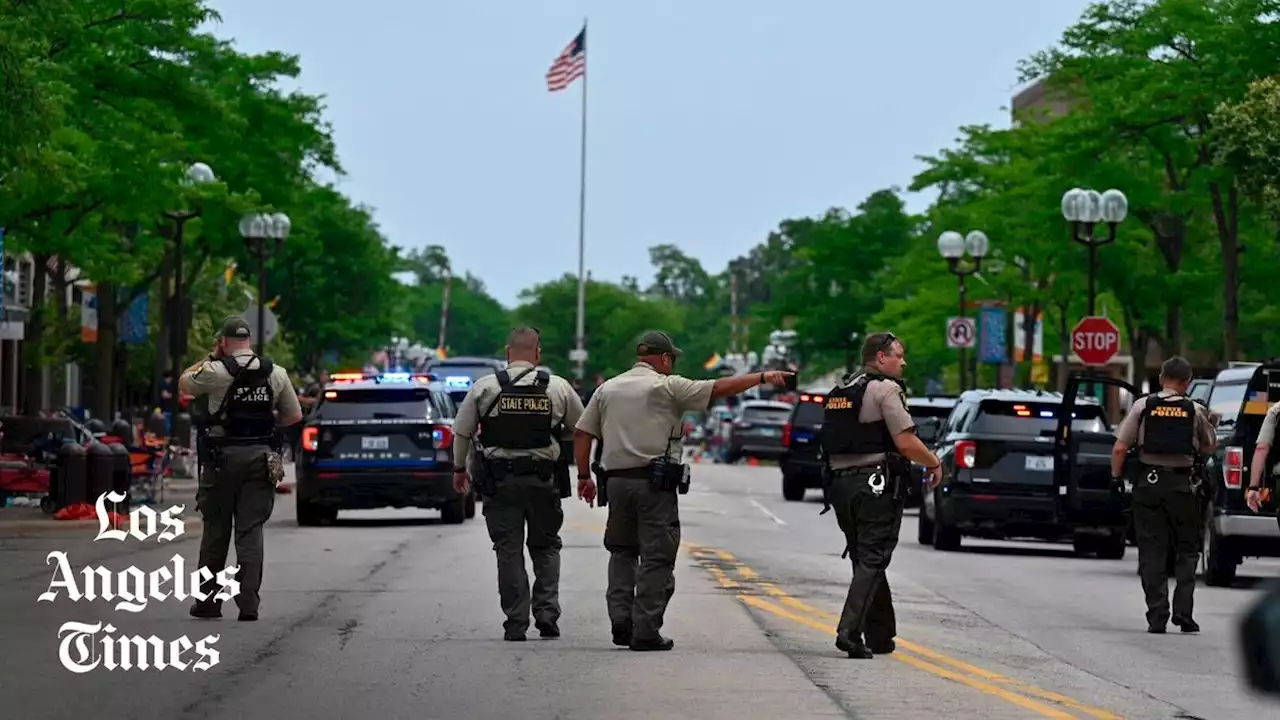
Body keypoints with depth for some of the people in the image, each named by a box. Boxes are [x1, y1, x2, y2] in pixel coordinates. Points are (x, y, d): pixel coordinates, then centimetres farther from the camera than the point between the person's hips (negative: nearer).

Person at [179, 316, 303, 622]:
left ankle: (209, 601, 13)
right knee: (251, 532, 2)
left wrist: (210, 356, 16)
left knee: (216, 530, 8)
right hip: (261, 458, 2)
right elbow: (294, 416, 9)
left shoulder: (215, 371, -8)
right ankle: (249, 604, -5)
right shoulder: (276, 373, 2)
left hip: (223, 458, -2)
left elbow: (184, 382, 11)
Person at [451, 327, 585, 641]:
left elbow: (461, 432, 3)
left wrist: (459, 468, 18)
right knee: (546, 546, 14)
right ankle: (546, 613, 2)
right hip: (544, 480, 1)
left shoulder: (485, 387, -2)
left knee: (508, 551, 5)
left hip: (499, 482, -1)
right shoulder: (558, 387, 1)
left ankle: (516, 623, 3)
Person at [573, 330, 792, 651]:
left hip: (615, 480, 5)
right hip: (654, 483, -5)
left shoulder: (607, 388, 13)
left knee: (621, 552, 17)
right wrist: (762, 377, 1)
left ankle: (620, 622, 5)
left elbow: (582, 433, 11)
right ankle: (645, 632, -4)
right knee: (656, 557, -1)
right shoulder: (667, 386, -3)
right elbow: (718, 389, -6)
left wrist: (584, 475, 17)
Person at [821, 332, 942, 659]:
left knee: (866, 559, 16)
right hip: (876, 485, -8)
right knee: (872, 561, -6)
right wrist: (934, 463, 0)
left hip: (840, 482, 8)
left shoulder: (840, 390, 17)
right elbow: (906, 442, -16)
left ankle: (881, 635, 20)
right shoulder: (885, 388, -9)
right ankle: (850, 631, -18)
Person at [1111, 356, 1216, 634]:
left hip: (1148, 483, 0)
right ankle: (1183, 610, 0)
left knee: (1152, 552, 5)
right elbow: (1210, 446, 12)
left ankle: (1157, 616, 2)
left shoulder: (1143, 406, -2)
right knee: (1187, 550, 12)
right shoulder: (1195, 410, -1)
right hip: (1182, 485, 0)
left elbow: (1119, 448, -4)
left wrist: (1116, 476, 7)